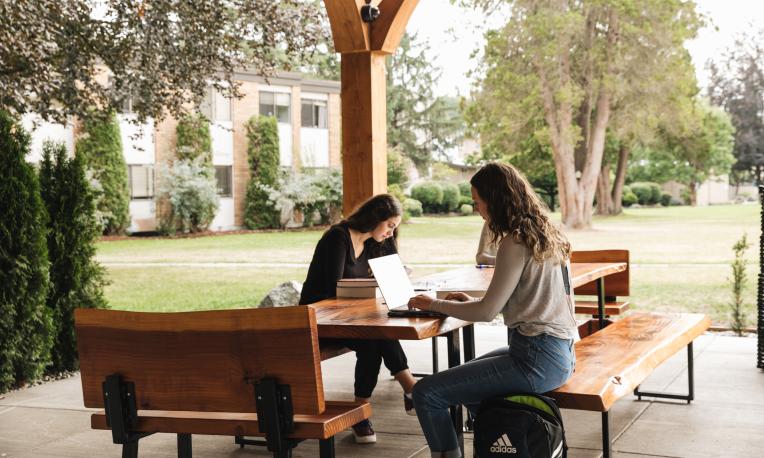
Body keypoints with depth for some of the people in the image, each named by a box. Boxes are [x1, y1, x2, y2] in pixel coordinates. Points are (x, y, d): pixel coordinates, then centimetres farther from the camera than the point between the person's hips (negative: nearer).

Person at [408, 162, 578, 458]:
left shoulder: (516, 242, -16)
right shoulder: (543, 234, 12)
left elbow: (487, 311, -14)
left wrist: (435, 305, 0)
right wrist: (471, 302, 15)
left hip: (538, 360, -10)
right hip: (560, 353, 10)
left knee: (426, 393, -11)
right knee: (466, 376, 33)